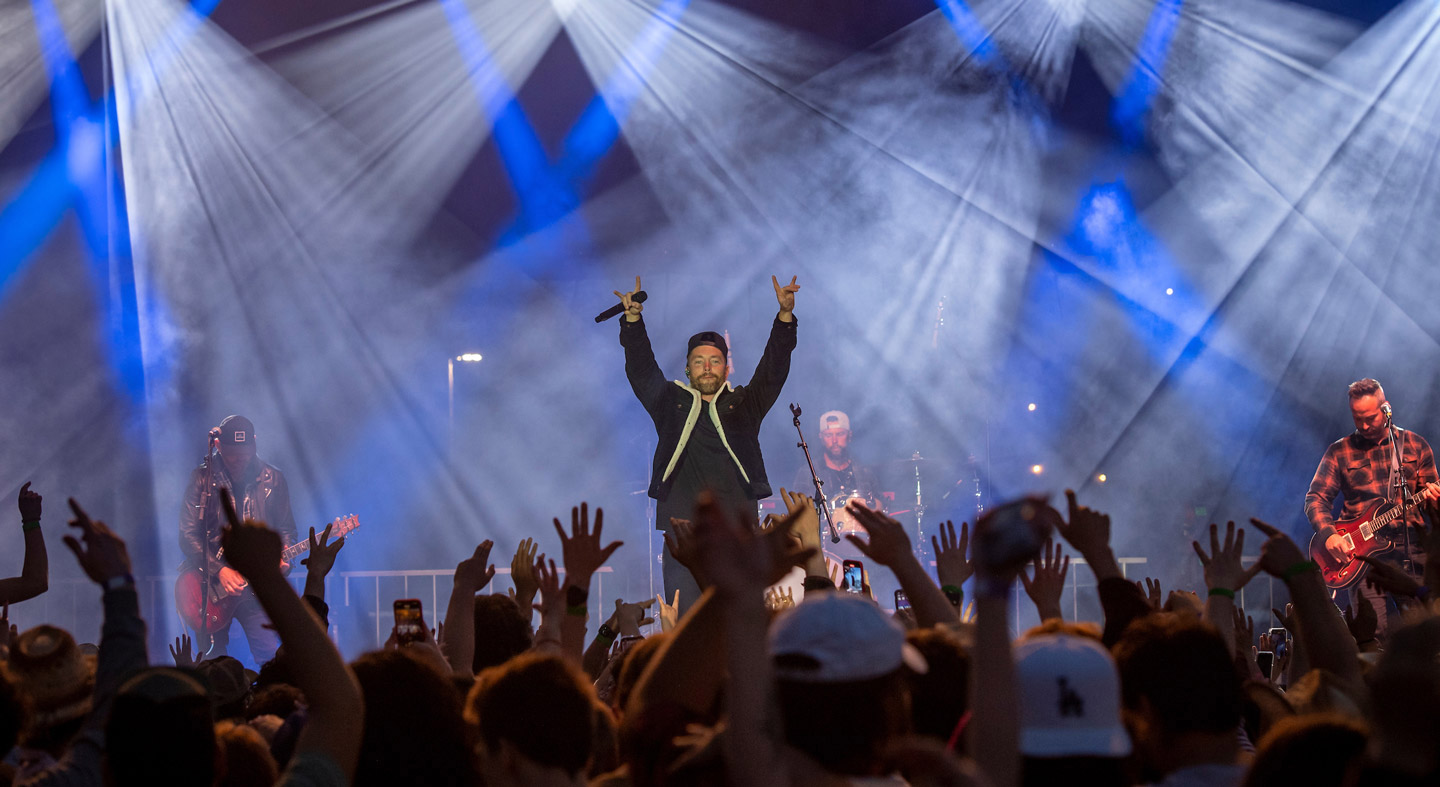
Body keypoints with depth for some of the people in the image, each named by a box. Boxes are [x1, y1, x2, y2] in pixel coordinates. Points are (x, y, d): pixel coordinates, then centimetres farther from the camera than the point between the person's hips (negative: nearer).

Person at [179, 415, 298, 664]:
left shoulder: (272, 479, 5)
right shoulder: (202, 478, 1)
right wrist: (219, 571, -15)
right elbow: (188, 535, -4)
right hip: (209, 583, 0)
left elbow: (286, 530, 9)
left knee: (272, 659, -12)